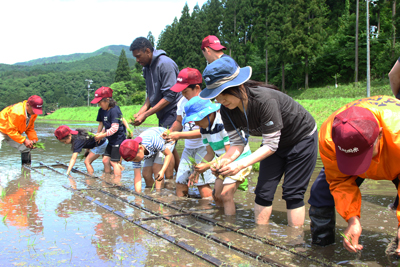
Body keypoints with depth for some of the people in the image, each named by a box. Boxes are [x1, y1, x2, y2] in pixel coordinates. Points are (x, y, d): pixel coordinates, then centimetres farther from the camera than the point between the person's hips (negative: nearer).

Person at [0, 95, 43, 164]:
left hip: (15, 132, 8)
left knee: (26, 148, 4)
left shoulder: (34, 113, -11)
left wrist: (34, 139, -16)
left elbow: (30, 128, 1)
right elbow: (11, 130, -32)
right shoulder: (16, 112, -37)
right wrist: (24, 140, -33)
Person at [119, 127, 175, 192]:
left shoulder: (153, 141, -44)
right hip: (153, 150, 4)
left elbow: (169, 154, -30)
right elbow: (137, 178, -25)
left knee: (156, 168, -23)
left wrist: (162, 171, -42)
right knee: (146, 174, -7)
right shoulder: (134, 154, -28)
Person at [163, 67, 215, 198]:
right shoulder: (183, 101, 9)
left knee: (203, 185, -14)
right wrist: (169, 131, 2)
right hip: (188, 148, 7)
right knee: (180, 183, 5)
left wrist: (179, 135, -23)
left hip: (204, 147, -7)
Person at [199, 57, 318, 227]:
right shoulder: (227, 110, -18)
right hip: (274, 142, 6)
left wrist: (241, 164, -41)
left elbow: (271, 145, -32)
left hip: (302, 138, -6)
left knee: (292, 193, -7)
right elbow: (237, 142, -11)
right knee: (263, 192, 1)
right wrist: (226, 159, -32)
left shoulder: (264, 100, -38)